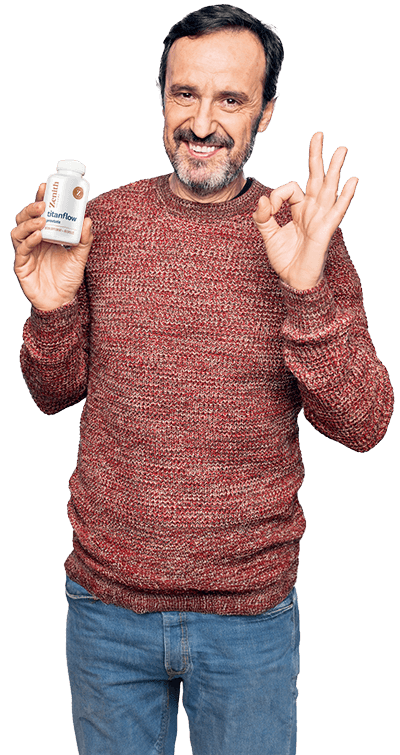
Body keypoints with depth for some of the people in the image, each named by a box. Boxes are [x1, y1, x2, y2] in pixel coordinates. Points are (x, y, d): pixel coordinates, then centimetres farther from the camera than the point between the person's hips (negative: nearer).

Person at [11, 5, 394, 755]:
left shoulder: (307, 238, -7)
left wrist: (306, 292, -24)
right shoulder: (102, 221, -2)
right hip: (106, 605, 2)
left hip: (252, 613, -1)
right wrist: (52, 310, -14)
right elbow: (55, 395, 5)